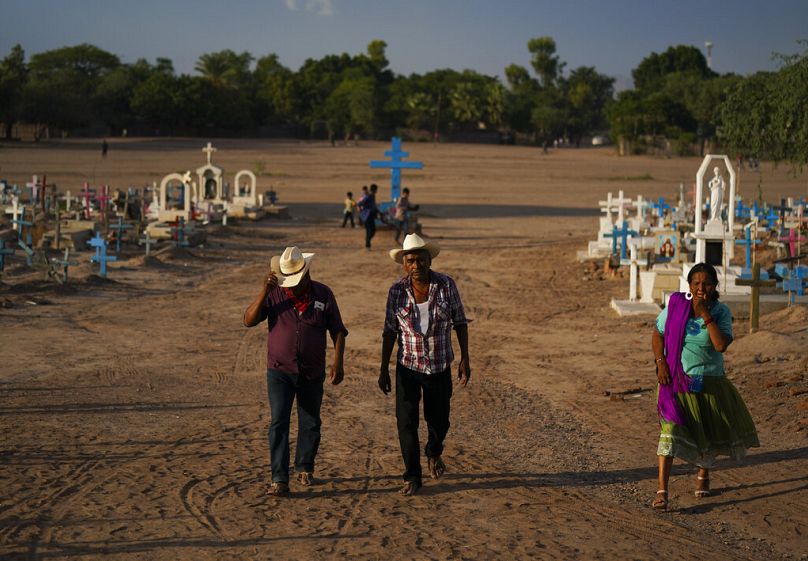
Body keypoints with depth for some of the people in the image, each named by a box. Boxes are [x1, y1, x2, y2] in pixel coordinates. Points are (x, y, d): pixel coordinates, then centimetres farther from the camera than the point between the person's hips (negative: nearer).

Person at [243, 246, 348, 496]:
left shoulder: (323, 294, -3)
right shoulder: (273, 294, -5)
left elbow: (337, 331, 2)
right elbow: (249, 321, -12)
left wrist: (338, 363, -7)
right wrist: (264, 292, -23)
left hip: (312, 373, 2)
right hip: (279, 371, -1)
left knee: (310, 424, 13)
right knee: (278, 423, -10)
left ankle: (304, 469, 33)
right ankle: (279, 480, -11)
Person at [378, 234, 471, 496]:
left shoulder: (446, 285, -8)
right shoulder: (397, 291, -7)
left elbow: (460, 323, -1)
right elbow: (390, 331, -1)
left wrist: (464, 359, -5)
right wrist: (384, 369, -1)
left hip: (440, 367, 0)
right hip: (408, 367, 0)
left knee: (438, 420, 13)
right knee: (406, 422, -5)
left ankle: (434, 453, 45)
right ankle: (412, 478, 8)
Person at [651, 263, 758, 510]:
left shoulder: (721, 311, -9)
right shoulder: (676, 305, -7)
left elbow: (721, 344, -25)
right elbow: (657, 334, 4)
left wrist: (705, 314, -25)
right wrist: (660, 362, -9)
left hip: (709, 382, 1)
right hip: (676, 379, -1)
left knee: (708, 433, 16)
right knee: (670, 429, -15)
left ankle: (703, 475, 45)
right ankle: (662, 491, -17)